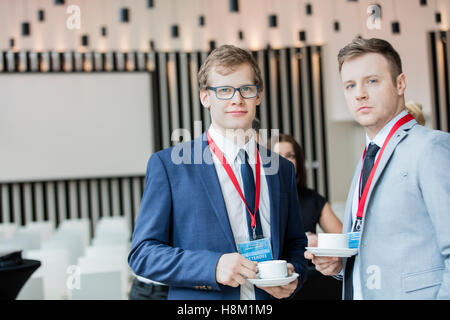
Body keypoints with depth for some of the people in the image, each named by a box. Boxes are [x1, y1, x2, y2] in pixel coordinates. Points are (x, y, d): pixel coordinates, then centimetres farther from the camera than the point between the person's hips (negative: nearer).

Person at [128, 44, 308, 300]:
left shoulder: (282, 169, 7)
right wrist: (213, 267, -22)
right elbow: (142, 253, -9)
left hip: (271, 297, 3)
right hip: (197, 298, -3)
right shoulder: (168, 164, -6)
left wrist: (293, 276, -6)